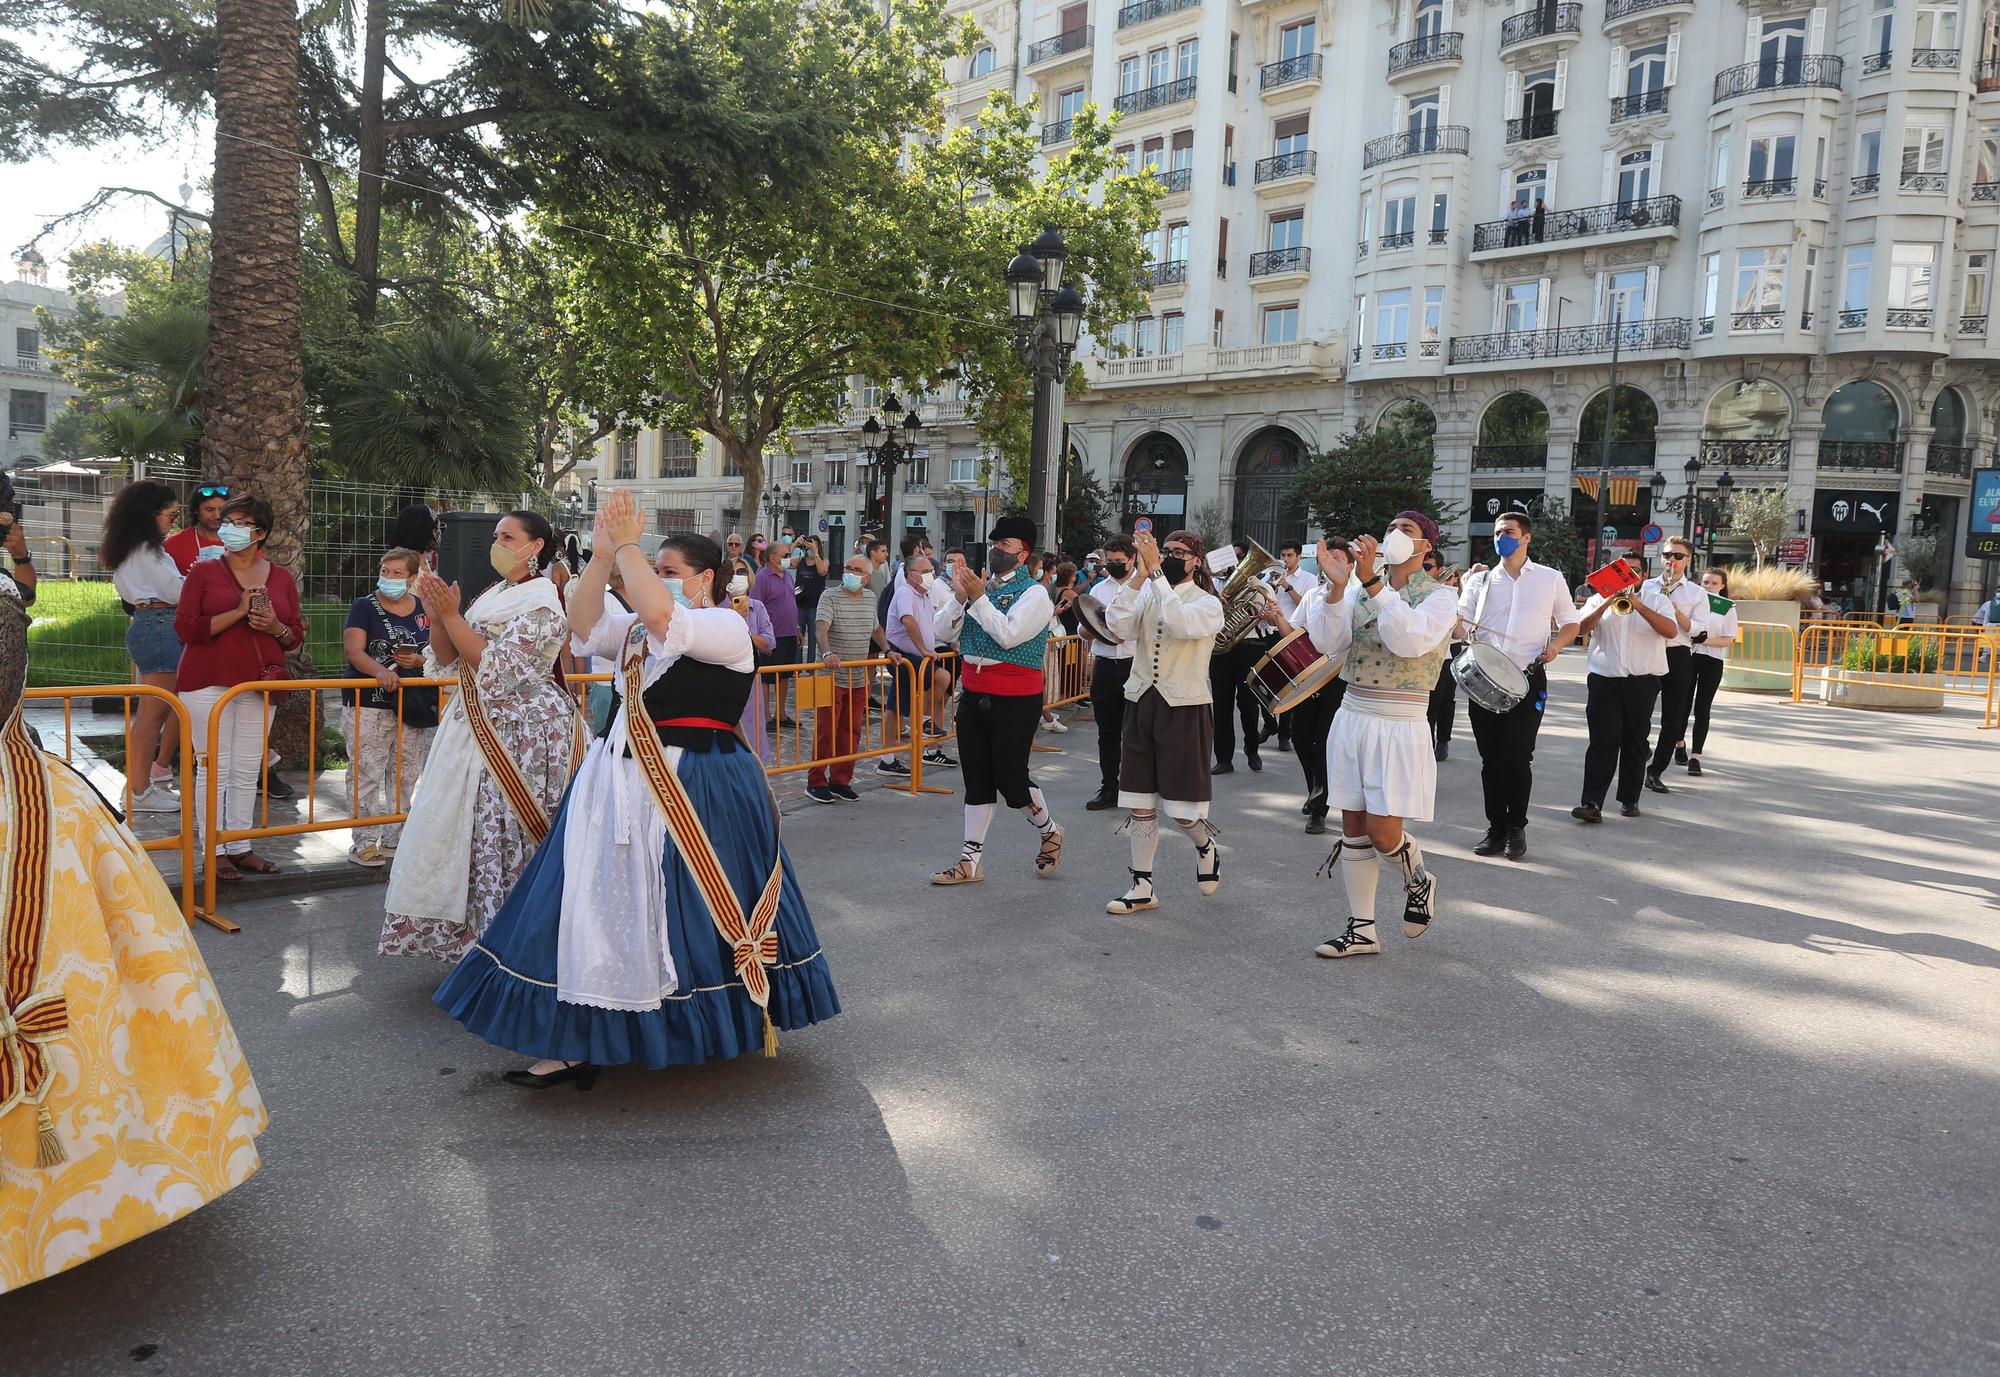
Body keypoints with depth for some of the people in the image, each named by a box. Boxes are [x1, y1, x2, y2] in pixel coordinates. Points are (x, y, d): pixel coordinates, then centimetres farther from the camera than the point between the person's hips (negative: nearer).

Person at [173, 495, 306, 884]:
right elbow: (185, 628, -9)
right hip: (209, 682, -4)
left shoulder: (281, 578, 10)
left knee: (248, 770, 9)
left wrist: (275, 627, -10)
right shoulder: (204, 572, 0)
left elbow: (297, 633, 12)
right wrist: (237, 613, -18)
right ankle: (214, 852, 6)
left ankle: (240, 848, 18)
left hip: (259, 683, 4)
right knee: (215, 768, -1)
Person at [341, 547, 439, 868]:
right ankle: (365, 841, 3)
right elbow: (352, 649, -12)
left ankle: (394, 838, 22)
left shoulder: (425, 611, 11)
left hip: (413, 706, 4)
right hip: (370, 705, -4)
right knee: (368, 775, -4)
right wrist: (380, 671, -30)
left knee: (405, 775, 11)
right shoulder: (364, 606, 0)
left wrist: (419, 661, -9)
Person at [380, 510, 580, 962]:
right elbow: (448, 662, 12)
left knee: (505, 836, -3)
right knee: (467, 832, 11)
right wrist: (436, 617, -4)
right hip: (476, 728, 9)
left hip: (520, 734, -8)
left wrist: (451, 615, -20)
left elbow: (496, 670, -21)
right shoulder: (492, 597, 13)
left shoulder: (542, 607, -12)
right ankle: (466, 929, 23)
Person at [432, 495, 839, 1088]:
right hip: (622, 784, 7)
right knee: (604, 902, 4)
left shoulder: (727, 628, -8)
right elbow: (584, 628, 1)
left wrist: (626, 545, -16)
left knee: (681, 906, 3)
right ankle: (582, 1042, 9)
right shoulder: (640, 630, 15)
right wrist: (602, 556, -6)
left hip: (693, 794, -7)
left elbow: (660, 617, -24)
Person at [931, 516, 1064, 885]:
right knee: (976, 780, 9)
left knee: (1010, 777, -3)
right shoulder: (981, 588, 11)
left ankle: (1049, 831, 25)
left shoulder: (1034, 593, -7)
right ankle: (971, 861, 15)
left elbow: (1008, 635, -22)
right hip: (974, 697, 6)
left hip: (1014, 701, -6)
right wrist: (960, 598, -7)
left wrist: (978, 598, -18)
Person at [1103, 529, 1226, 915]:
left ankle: (1205, 847, 34)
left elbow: (1181, 622, -25)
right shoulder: (1147, 594, 8)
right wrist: (1140, 576, -16)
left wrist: (1155, 572, -25)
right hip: (1141, 703, 4)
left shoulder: (1208, 603, -2)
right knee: (1140, 803, 6)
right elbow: (1121, 627, -11)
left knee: (1181, 806, 0)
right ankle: (1142, 888, 15)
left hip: (1184, 708, -4)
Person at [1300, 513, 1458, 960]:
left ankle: (1419, 881, 27)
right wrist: (1337, 587, -19)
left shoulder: (1440, 596, -4)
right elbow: (1329, 643, -5)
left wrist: (1372, 581, -27)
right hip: (1351, 717, 5)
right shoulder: (1360, 589, 8)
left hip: (1399, 726, -5)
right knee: (1354, 828, 8)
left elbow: (1409, 639, -24)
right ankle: (1362, 929, 19)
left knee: (1382, 833, -7)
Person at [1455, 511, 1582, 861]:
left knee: (1517, 757, -7)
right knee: (1491, 759, 5)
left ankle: (1517, 829, 10)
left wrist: (1556, 645, -6)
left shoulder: (1550, 579, 7)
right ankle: (1496, 829, 15)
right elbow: (1461, 626, 2)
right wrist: (1458, 592, -16)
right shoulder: (1480, 580, 10)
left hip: (1527, 680, -2)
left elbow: (1572, 622, 14)